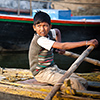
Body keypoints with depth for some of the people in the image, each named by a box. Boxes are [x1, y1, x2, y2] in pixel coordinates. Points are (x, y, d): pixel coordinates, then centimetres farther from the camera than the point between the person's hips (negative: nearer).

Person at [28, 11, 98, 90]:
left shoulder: (49, 33, 5)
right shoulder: (40, 40, -22)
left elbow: (57, 31, 34)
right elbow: (63, 46, -28)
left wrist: (59, 46, 16)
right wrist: (87, 43, -27)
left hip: (52, 69, 9)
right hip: (41, 73, -9)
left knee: (83, 82, -7)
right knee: (73, 83, -28)